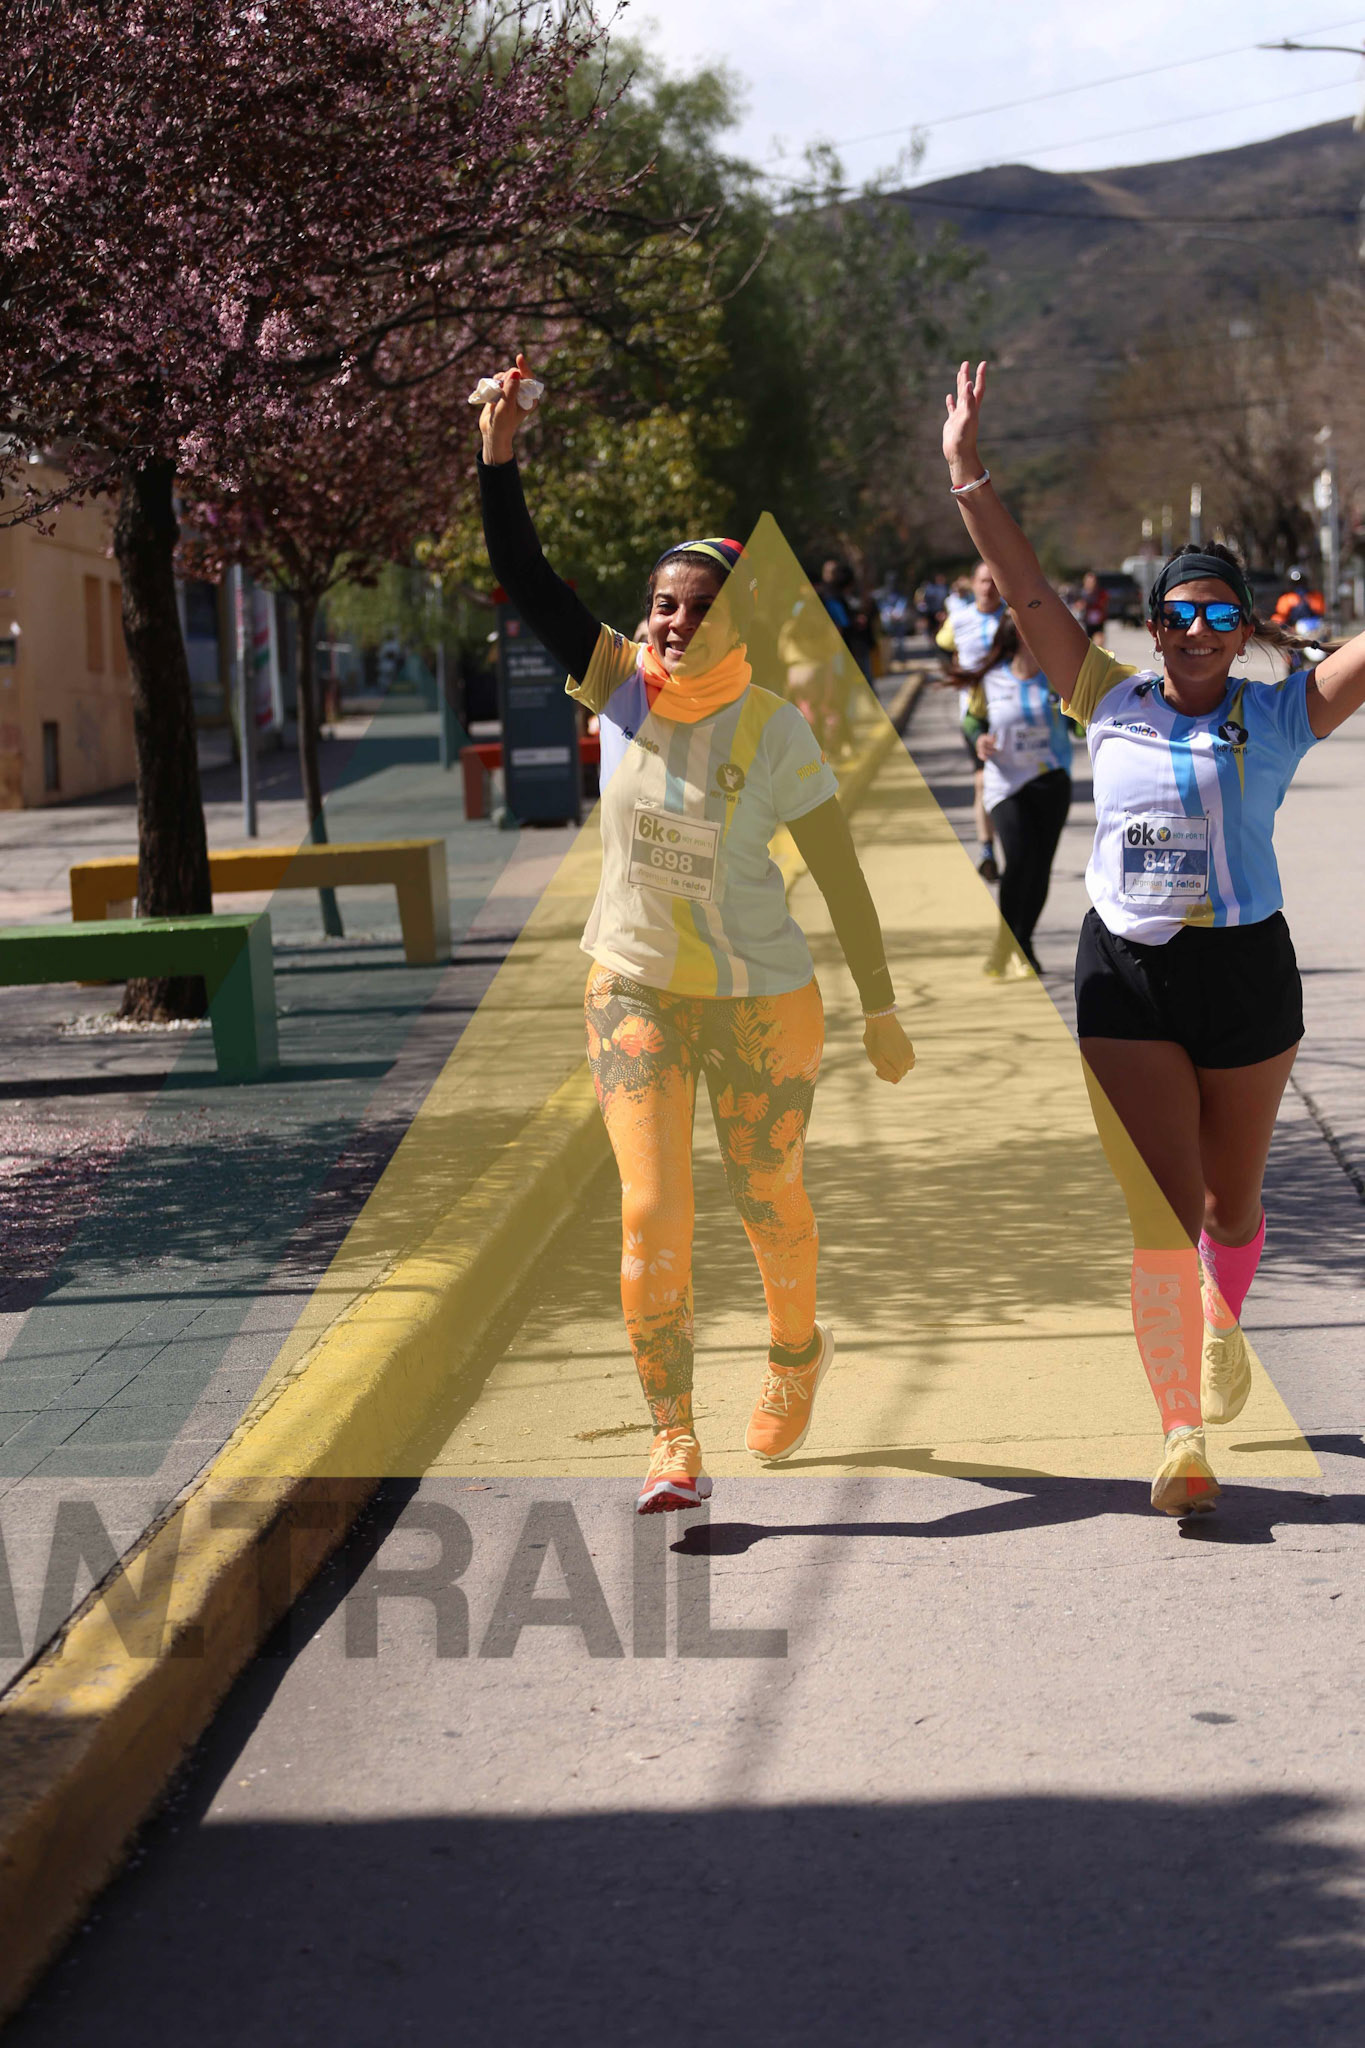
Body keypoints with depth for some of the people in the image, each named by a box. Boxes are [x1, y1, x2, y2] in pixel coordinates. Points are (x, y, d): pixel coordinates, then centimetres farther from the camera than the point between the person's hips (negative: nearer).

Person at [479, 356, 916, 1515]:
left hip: (760, 1000, -2)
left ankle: (798, 1354, 45)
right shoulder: (622, 684, -7)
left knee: (769, 1201, 14)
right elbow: (527, 584, -15)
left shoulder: (776, 730, -15)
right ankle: (673, 1442, -1)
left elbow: (841, 878, -8)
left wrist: (881, 1013, -4)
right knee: (651, 1214, -8)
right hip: (634, 989, 2)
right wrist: (500, 458, -27)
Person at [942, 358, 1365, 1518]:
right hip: (1127, 979, 0)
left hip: (1246, 972, 0)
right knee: (1158, 1217, -6)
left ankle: (1224, 1324, 48)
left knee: (1231, 1202, 16)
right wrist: (966, 470, -3)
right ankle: (1181, 1432, 0)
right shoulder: (1113, 703, 1)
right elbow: (1027, 591, 0)